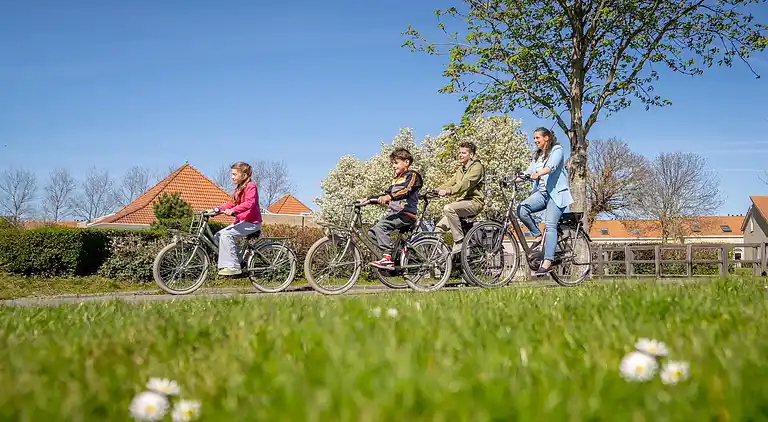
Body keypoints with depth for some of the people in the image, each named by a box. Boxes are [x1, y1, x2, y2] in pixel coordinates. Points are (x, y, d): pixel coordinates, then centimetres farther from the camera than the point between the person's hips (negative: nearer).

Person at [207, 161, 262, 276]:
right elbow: (232, 203, 19)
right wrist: (217, 209, 6)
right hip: (241, 221, 10)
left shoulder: (251, 186, -11)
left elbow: (249, 203, -27)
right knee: (217, 236, 1)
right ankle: (236, 261, 4)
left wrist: (233, 210, -39)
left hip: (251, 223, -10)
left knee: (226, 234, -26)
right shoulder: (239, 188, 20)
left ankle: (233, 266, -26)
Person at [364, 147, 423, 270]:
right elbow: (387, 194, 25)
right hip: (393, 213, 9)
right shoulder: (396, 179, 27)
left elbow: (406, 192, -19)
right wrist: (368, 199, 13)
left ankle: (387, 259, -29)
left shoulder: (412, 175, -1)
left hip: (406, 214, -9)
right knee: (372, 233, -5)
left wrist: (388, 197, -33)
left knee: (381, 226, -28)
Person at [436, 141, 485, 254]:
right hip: (462, 203, 9)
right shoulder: (460, 170, 24)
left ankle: (460, 242, -30)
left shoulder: (477, 167, -5)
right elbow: (450, 183, 13)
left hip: (473, 202, -9)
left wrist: (448, 191, -36)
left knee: (448, 208, -34)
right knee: (438, 228, -4)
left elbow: (466, 183, -22)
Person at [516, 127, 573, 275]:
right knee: (522, 209, -21)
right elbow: (530, 170, 10)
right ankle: (537, 235, -2)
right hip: (541, 192, 6)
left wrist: (538, 174, -38)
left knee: (550, 225, -17)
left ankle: (547, 262, -21)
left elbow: (551, 167, -20)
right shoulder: (537, 155, 23)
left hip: (556, 192, -6)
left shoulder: (557, 149, 0)